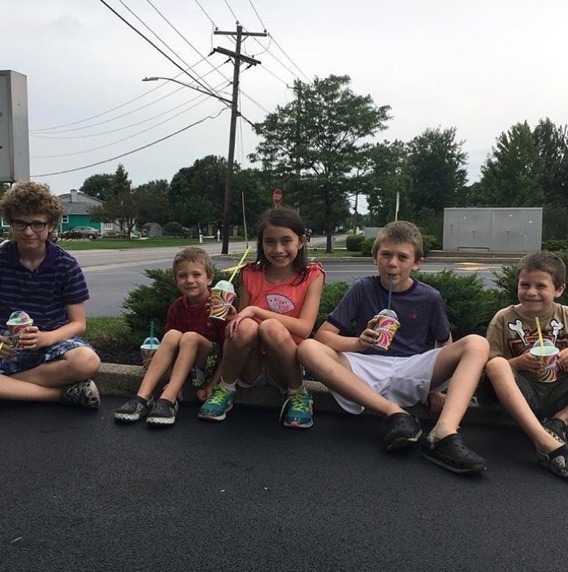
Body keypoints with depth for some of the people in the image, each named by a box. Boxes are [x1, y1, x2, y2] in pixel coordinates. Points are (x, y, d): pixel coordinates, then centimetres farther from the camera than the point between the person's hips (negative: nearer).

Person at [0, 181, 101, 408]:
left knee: (87, 361, -35)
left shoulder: (66, 265, -5)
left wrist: (45, 338, -23)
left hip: (53, 340, -1)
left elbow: (78, 323, -3)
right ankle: (65, 392, -22)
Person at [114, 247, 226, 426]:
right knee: (172, 335, -24)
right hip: (183, 363, 4)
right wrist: (173, 380, -9)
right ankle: (142, 398, -30)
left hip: (212, 364, -4)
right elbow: (170, 347, 4)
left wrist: (212, 386, -17)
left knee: (190, 337, -29)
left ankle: (168, 400, -35)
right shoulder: (177, 308, 1)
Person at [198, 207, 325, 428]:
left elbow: (304, 328, -15)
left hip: (285, 368, -1)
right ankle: (225, 390, -3)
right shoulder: (251, 275, 3)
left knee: (271, 327, -32)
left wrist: (256, 311, -19)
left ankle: (298, 395, -9)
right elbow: (239, 320, 5)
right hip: (252, 367, 2)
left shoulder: (312, 275, -2)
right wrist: (232, 323, -16)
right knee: (245, 326, -30)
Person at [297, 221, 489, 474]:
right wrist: (359, 343, -23)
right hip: (365, 372, 0)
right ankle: (395, 413, -28)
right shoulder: (363, 289, 2)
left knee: (476, 345, -19)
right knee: (308, 349, -26)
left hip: (411, 372, 1)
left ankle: (445, 432, -39)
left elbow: (446, 346, 15)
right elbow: (323, 334, -3)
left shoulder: (429, 298, 4)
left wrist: (437, 383, -3)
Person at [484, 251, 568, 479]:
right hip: (522, 391, -1)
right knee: (496, 365, -33)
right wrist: (518, 362, -18)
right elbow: (489, 366, 0)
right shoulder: (504, 318, 2)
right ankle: (546, 442, -45)